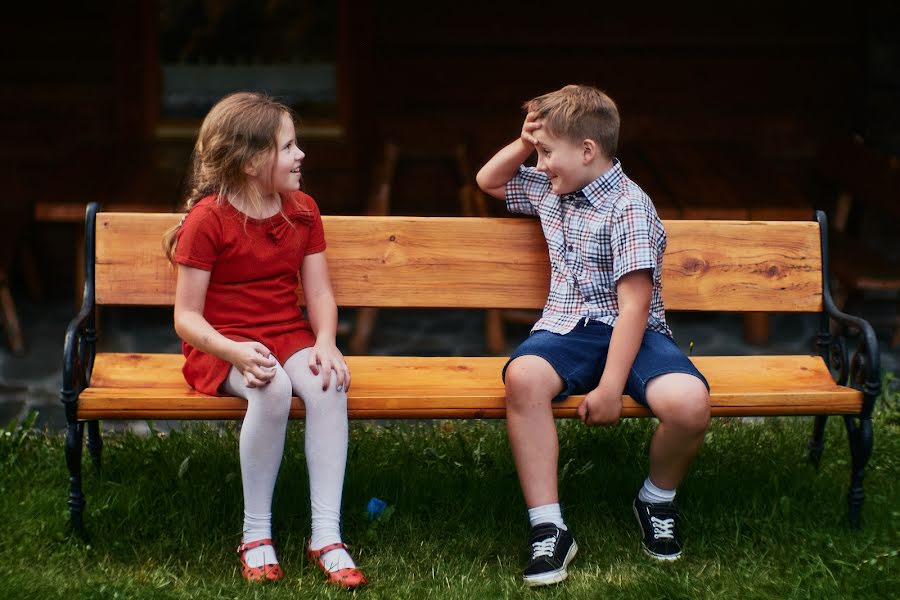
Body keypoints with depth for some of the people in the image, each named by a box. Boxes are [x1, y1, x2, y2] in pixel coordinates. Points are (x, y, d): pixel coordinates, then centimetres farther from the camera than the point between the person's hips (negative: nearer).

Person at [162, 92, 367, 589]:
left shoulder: (302, 210, 7)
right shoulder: (208, 218, -10)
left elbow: (319, 293, 5)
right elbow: (186, 317, -11)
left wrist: (326, 343, -16)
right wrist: (236, 352, -29)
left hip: (289, 337, 5)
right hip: (223, 346, -4)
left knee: (327, 385, -30)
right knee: (273, 388, -37)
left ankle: (326, 535, -26)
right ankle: (256, 534, -21)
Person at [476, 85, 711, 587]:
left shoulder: (630, 208, -11)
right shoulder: (549, 190, 13)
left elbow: (634, 307, -16)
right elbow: (488, 182, 32)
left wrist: (610, 388, -23)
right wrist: (524, 142, 11)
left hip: (631, 333, -4)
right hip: (568, 328, 4)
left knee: (689, 402, -35)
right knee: (523, 377, -33)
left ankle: (657, 499, 0)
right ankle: (549, 530, -30)